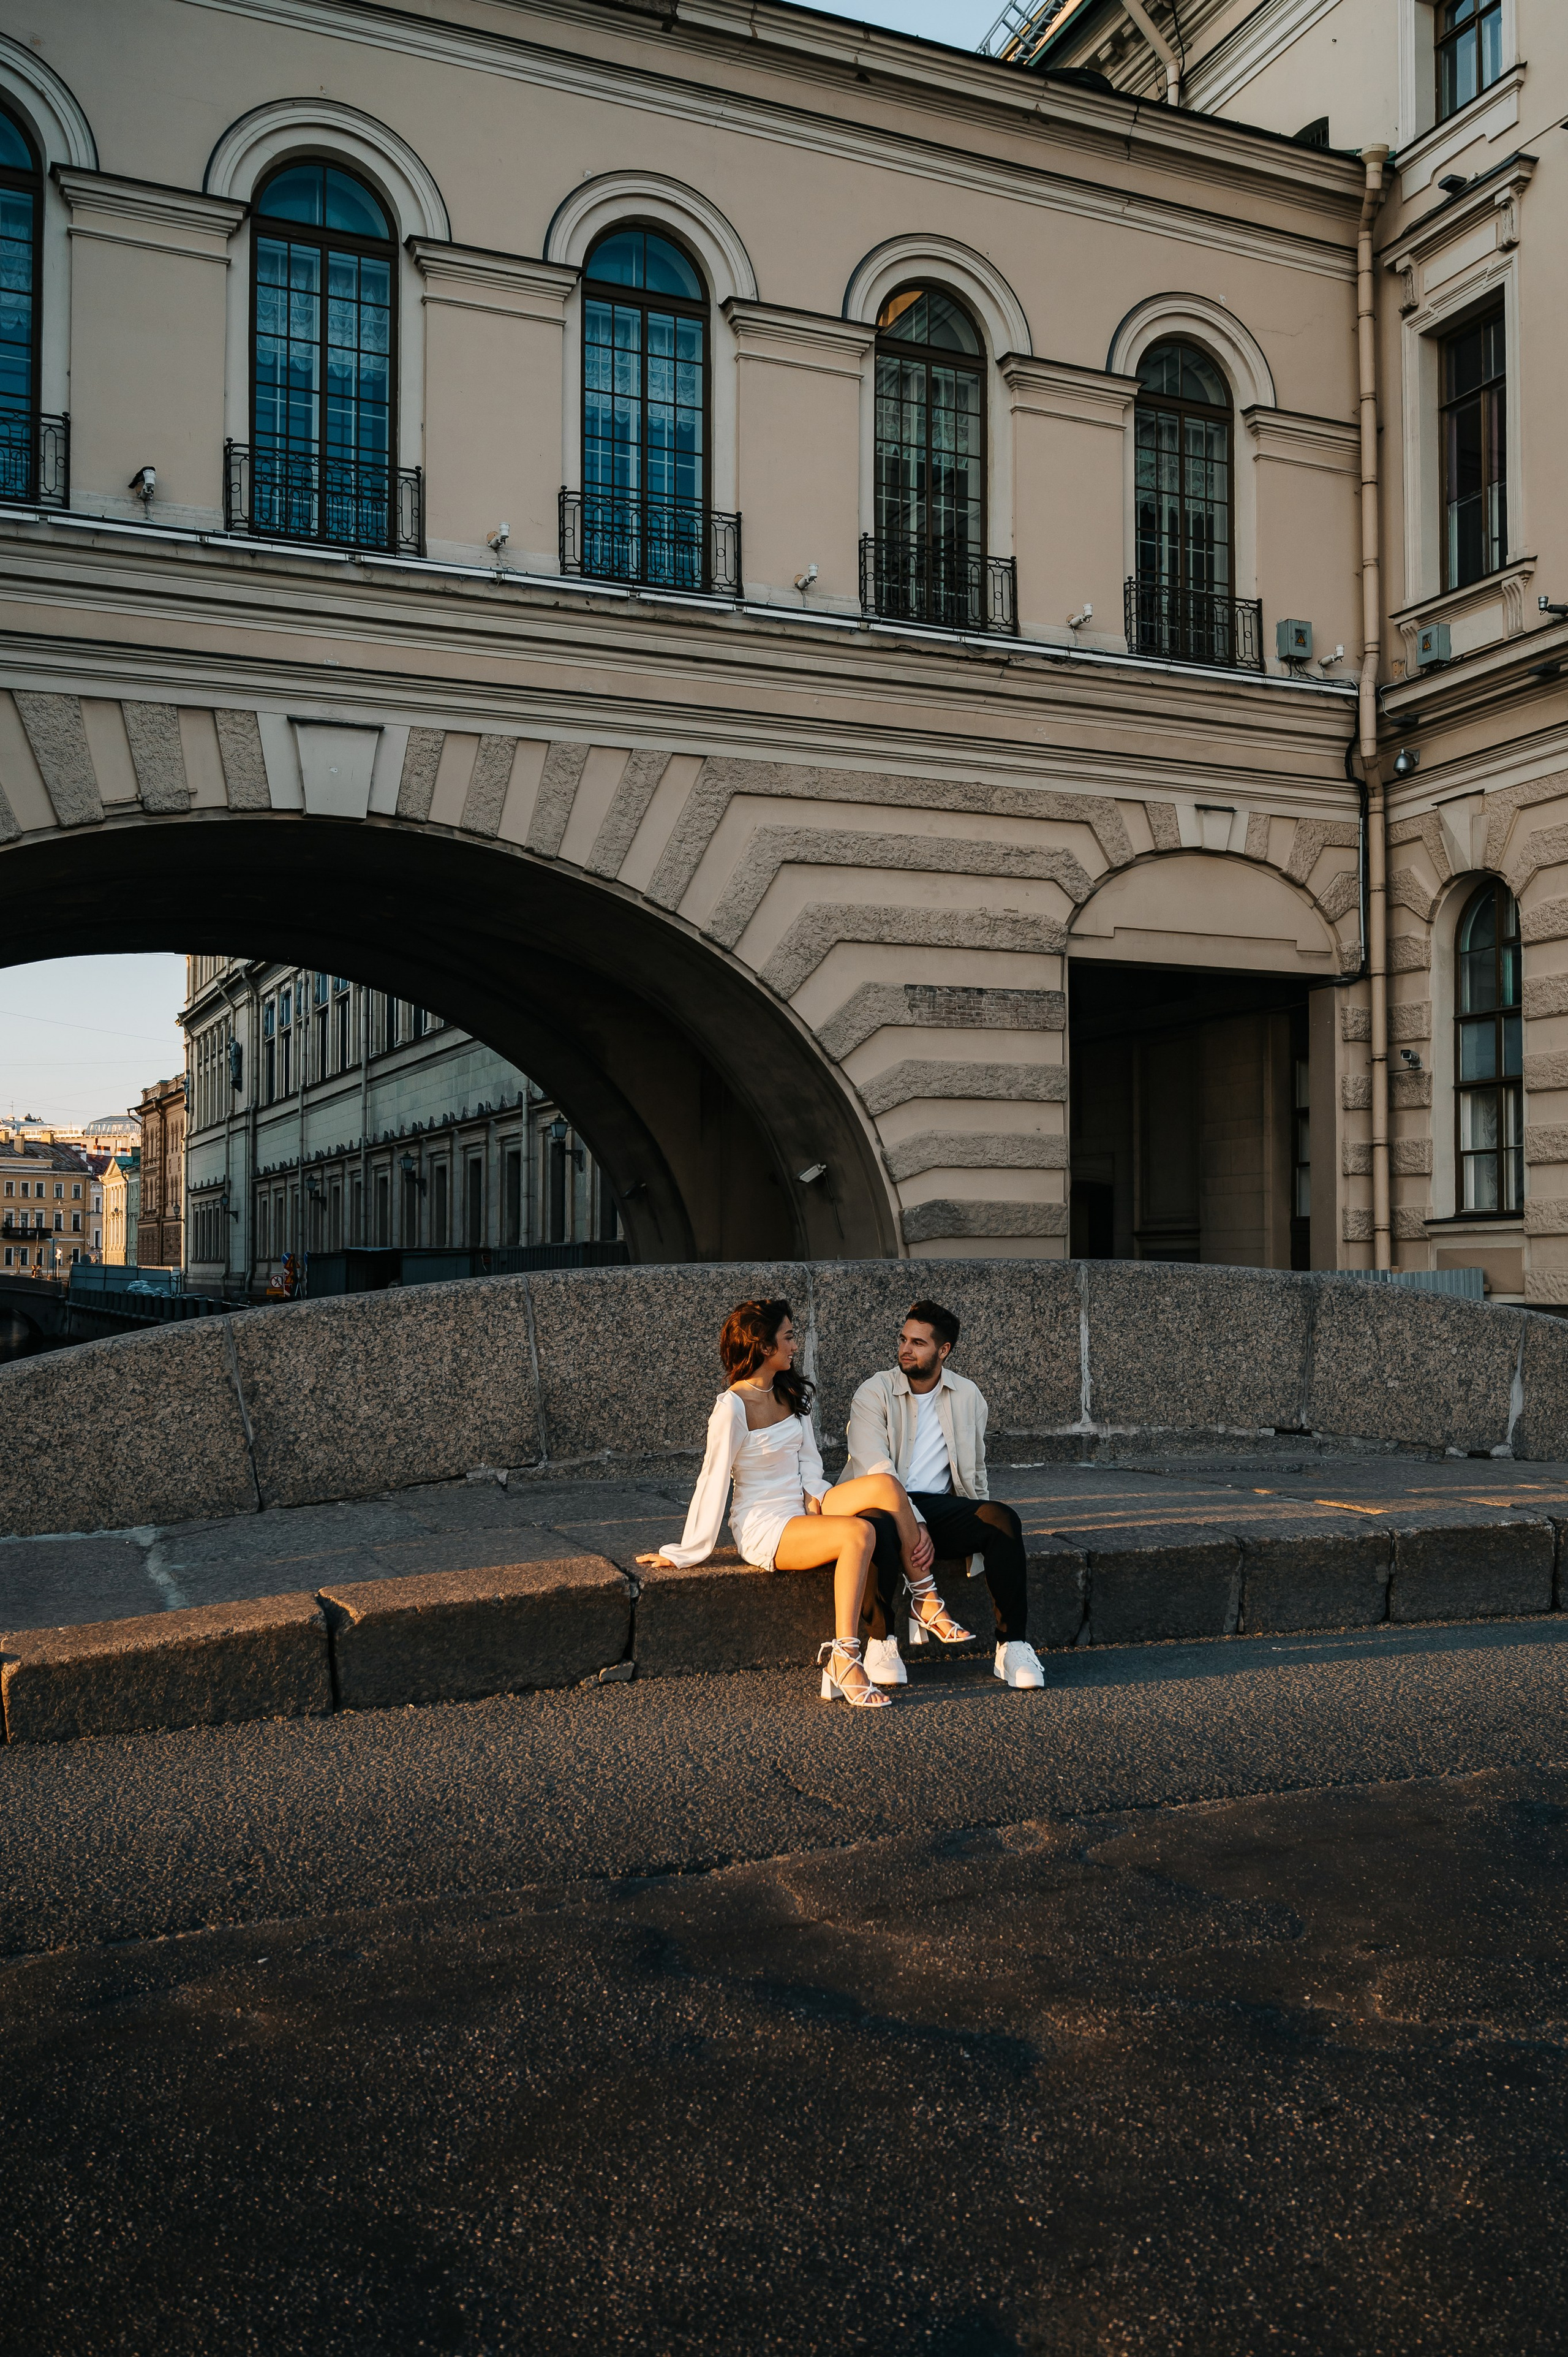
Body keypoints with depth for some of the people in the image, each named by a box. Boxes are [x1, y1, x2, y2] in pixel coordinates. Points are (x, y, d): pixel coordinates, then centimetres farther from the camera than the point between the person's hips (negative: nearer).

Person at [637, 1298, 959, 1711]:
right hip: (765, 1529, -7)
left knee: (884, 1485, -19)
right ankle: (844, 1661, -33)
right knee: (859, 1533, -33)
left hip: (805, 1508, 7)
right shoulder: (733, 1406, -14)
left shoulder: (791, 1394, 9)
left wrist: (814, 1494, -5)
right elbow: (713, 1481, -11)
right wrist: (686, 1553, -7)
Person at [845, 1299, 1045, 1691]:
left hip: (940, 1504, 4)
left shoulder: (968, 1396, 12)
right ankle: (882, 1641, -23)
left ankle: (1013, 1645, -23)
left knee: (1002, 1519, -26)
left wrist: (982, 1524, 10)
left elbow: (975, 1471, 22)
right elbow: (876, 1471, -13)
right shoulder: (874, 1393, -1)